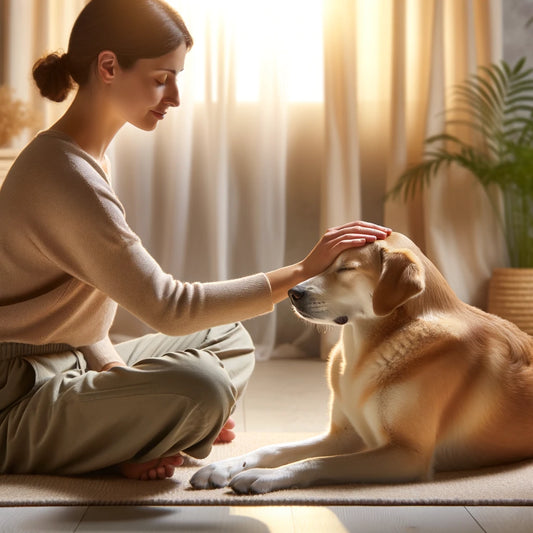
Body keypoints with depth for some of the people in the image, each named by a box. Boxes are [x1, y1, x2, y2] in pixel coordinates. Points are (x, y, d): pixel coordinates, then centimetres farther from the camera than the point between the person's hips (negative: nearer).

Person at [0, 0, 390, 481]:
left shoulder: (86, 158, 9)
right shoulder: (65, 175, -23)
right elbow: (166, 307, -24)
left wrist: (125, 381, -3)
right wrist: (302, 272, -20)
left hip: (70, 365, 10)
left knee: (230, 339, 14)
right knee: (200, 384, -33)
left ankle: (125, 446, -3)